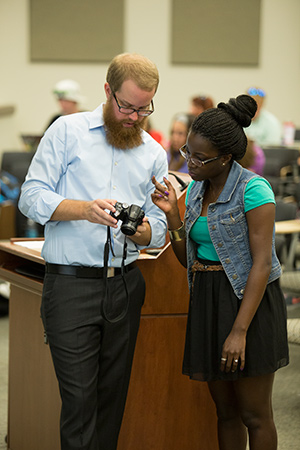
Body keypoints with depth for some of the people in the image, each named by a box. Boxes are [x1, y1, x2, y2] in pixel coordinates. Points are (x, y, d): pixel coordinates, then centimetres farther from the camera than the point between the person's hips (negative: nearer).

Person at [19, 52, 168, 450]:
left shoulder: (155, 155, 14)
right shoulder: (68, 131, 2)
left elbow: (159, 229, 12)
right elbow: (32, 197, -4)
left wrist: (140, 230, -12)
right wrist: (85, 209, -20)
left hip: (125, 284, 4)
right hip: (70, 283, -4)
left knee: (113, 395, 8)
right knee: (79, 398, -7)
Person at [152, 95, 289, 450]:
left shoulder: (253, 190, -14)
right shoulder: (196, 189, 9)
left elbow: (262, 264, -18)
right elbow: (187, 258, 12)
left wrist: (239, 331, -22)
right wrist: (171, 214, -4)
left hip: (249, 301, -7)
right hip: (206, 301, 7)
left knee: (254, 414, 2)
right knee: (225, 412, 13)